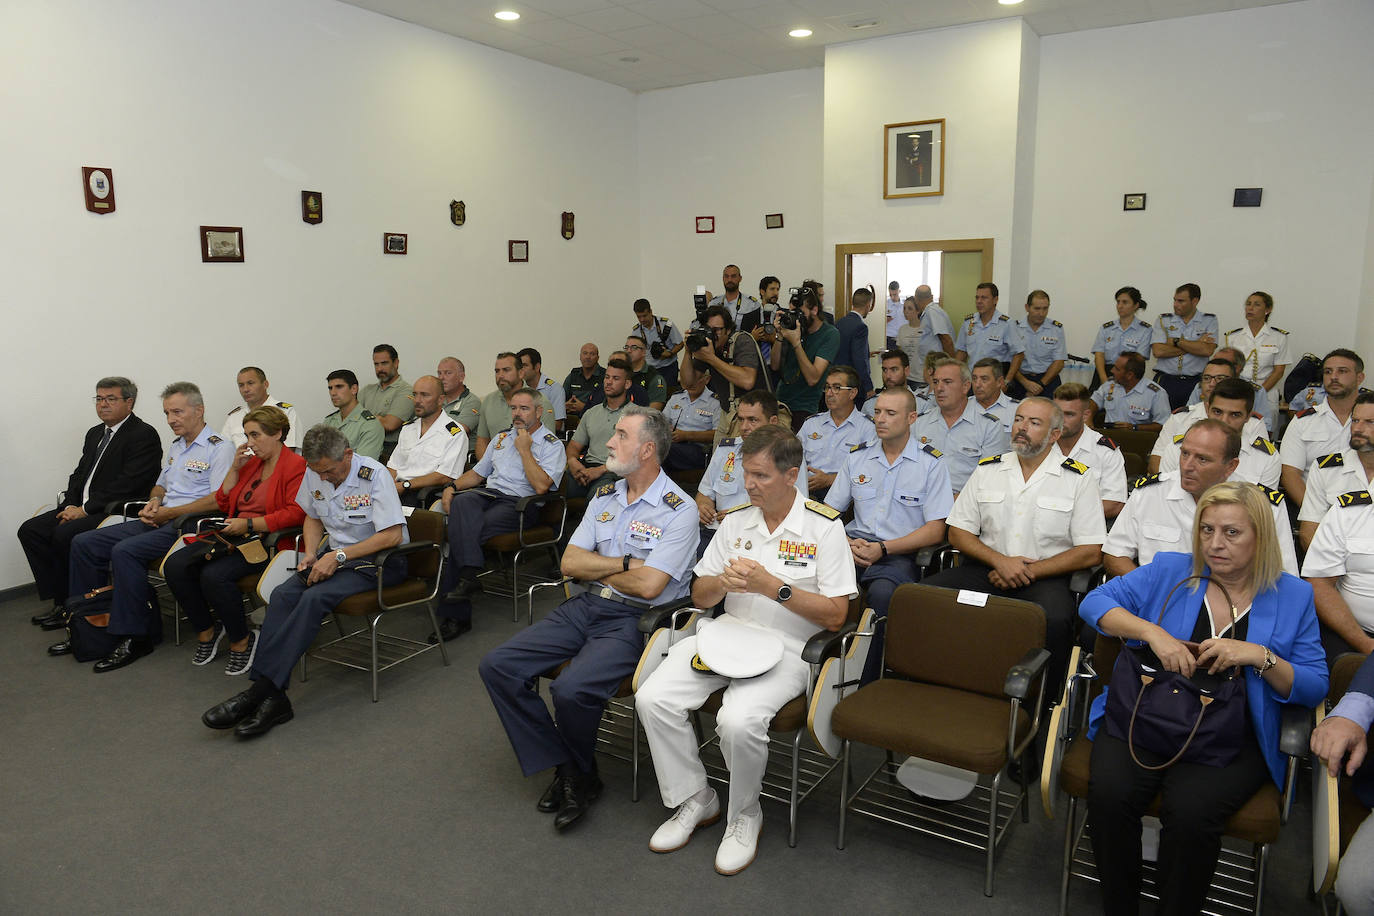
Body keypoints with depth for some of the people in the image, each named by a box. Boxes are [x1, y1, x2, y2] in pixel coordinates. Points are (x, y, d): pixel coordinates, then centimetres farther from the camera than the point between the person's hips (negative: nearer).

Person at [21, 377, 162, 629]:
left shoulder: (144, 435, -11)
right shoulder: (95, 433, 19)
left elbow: (128, 484, -19)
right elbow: (79, 474, 18)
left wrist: (85, 509, -17)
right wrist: (71, 506, -1)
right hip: (81, 508, 9)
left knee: (64, 535, -26)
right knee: (30, 530, -2)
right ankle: (61, 602, 1)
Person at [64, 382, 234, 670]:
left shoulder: (219, 448, -8)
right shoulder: (175, 447, 21)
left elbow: (218, 500, -18)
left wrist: (170, 512, -15)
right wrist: (154, 501, 7)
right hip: (159, 520, 10)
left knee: (125, 551, -29)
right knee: (83, 543, 1)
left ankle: (136, 637, -20)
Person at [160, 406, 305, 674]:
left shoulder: (296, 465, -6)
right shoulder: (251, 463, 21)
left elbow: (296, 513, -18)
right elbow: (223, 503, 23)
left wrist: (249, 524, -19)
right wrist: (235, 468, 11)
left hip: (267, 540, -8)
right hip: (233, 537, 8)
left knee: (214, 574, -29)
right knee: (174, 565, -11)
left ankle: (242, 640, -7)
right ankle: (206, 630, 6)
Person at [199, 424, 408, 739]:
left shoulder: (374, 475, -16)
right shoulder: (314, 474, 4)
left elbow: (393, 535, -21)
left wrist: (339, 556, -22)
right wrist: (310, 554, 3)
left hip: (378, 560, -6)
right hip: (336, 555, 7)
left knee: (315, 597, -29)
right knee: (283, 594, -20)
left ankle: (260, 688, -27)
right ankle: (272, 698, -28)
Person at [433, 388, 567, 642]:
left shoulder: (552, 445, 4)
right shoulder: (502, 437, 25)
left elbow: (541, 485, -12)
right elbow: (477, 473, 27)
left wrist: (524, 449, -7)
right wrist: (453, 486, 7)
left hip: (520, 504, -5)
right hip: (487, 494, 6)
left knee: (462, 529, -28)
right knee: (462, 502, -32)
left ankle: (454, 614, -25)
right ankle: (468, 574, -38)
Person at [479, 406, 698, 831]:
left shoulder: (678, 510, -10)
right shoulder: (604, 495, 12)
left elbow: (648, 586, -18)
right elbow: (570, 563, 7)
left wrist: (597, 567, -2)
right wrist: (627, 563, -7)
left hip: (634, 620, -7)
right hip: (585, 607, 7)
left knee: (571, 688, -31)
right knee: (496, 666, -7)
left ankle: (581, 775, 2)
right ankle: (564, 769, 0)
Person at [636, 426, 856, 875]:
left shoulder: (824, 527, -5)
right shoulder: (735, 521, 10)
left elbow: (835, 614, -8)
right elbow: (699, 597, 13)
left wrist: (772, 586, -18)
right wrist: (723, 582, -11)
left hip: (786, 648, -5)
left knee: (739, 720, -31)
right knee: (652, 698, -16)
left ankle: (744, 815, 1)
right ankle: (694, 800, 6)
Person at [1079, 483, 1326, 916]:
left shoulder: (1292, 595, 9)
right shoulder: (1169, 570, 9)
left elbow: (1315, 688, 7)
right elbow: (1095, 602, 1)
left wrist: (1261, 656, -13)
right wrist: (1152, 632, -14)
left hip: (1230, 738, -1)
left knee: (1190, 811, -30)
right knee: (1109, 793, -26)